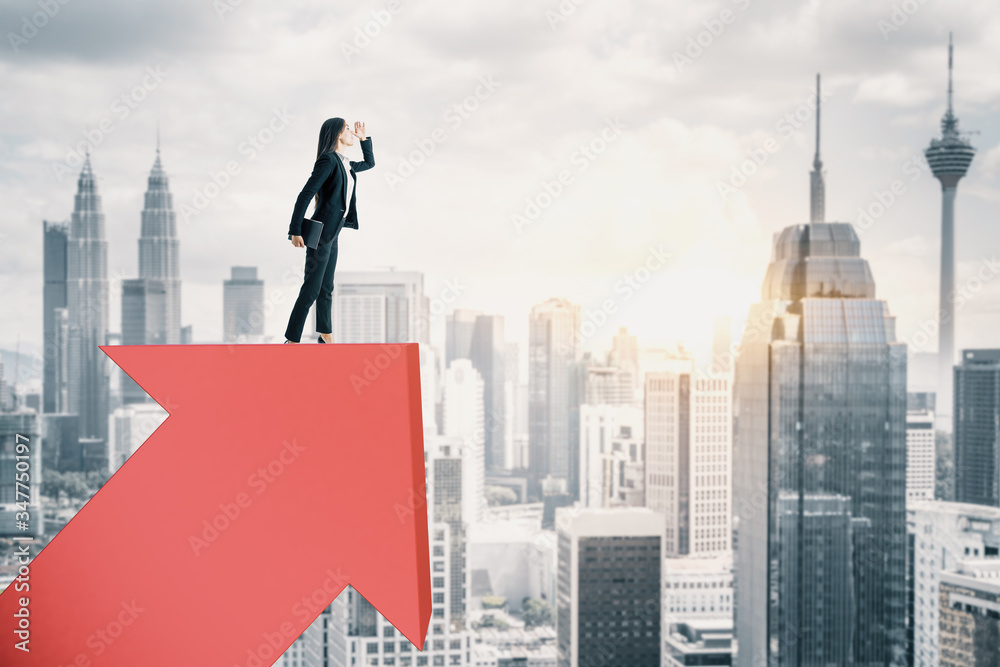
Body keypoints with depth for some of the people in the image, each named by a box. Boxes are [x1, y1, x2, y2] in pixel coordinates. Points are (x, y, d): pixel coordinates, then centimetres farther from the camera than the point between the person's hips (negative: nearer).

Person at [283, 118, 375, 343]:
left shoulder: (345, 164, 13)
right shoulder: (328, 161, -14)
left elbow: (369, 163, 35)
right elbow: (305, 195, -18)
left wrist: (363, 138, 23)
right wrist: (296, 230, -22)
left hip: (332, 235, 9)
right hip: (320, 233, -9)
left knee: (326, 289, 18)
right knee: (310, 290, -9)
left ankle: (326, 336, 28)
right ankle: (292, 341, -6)